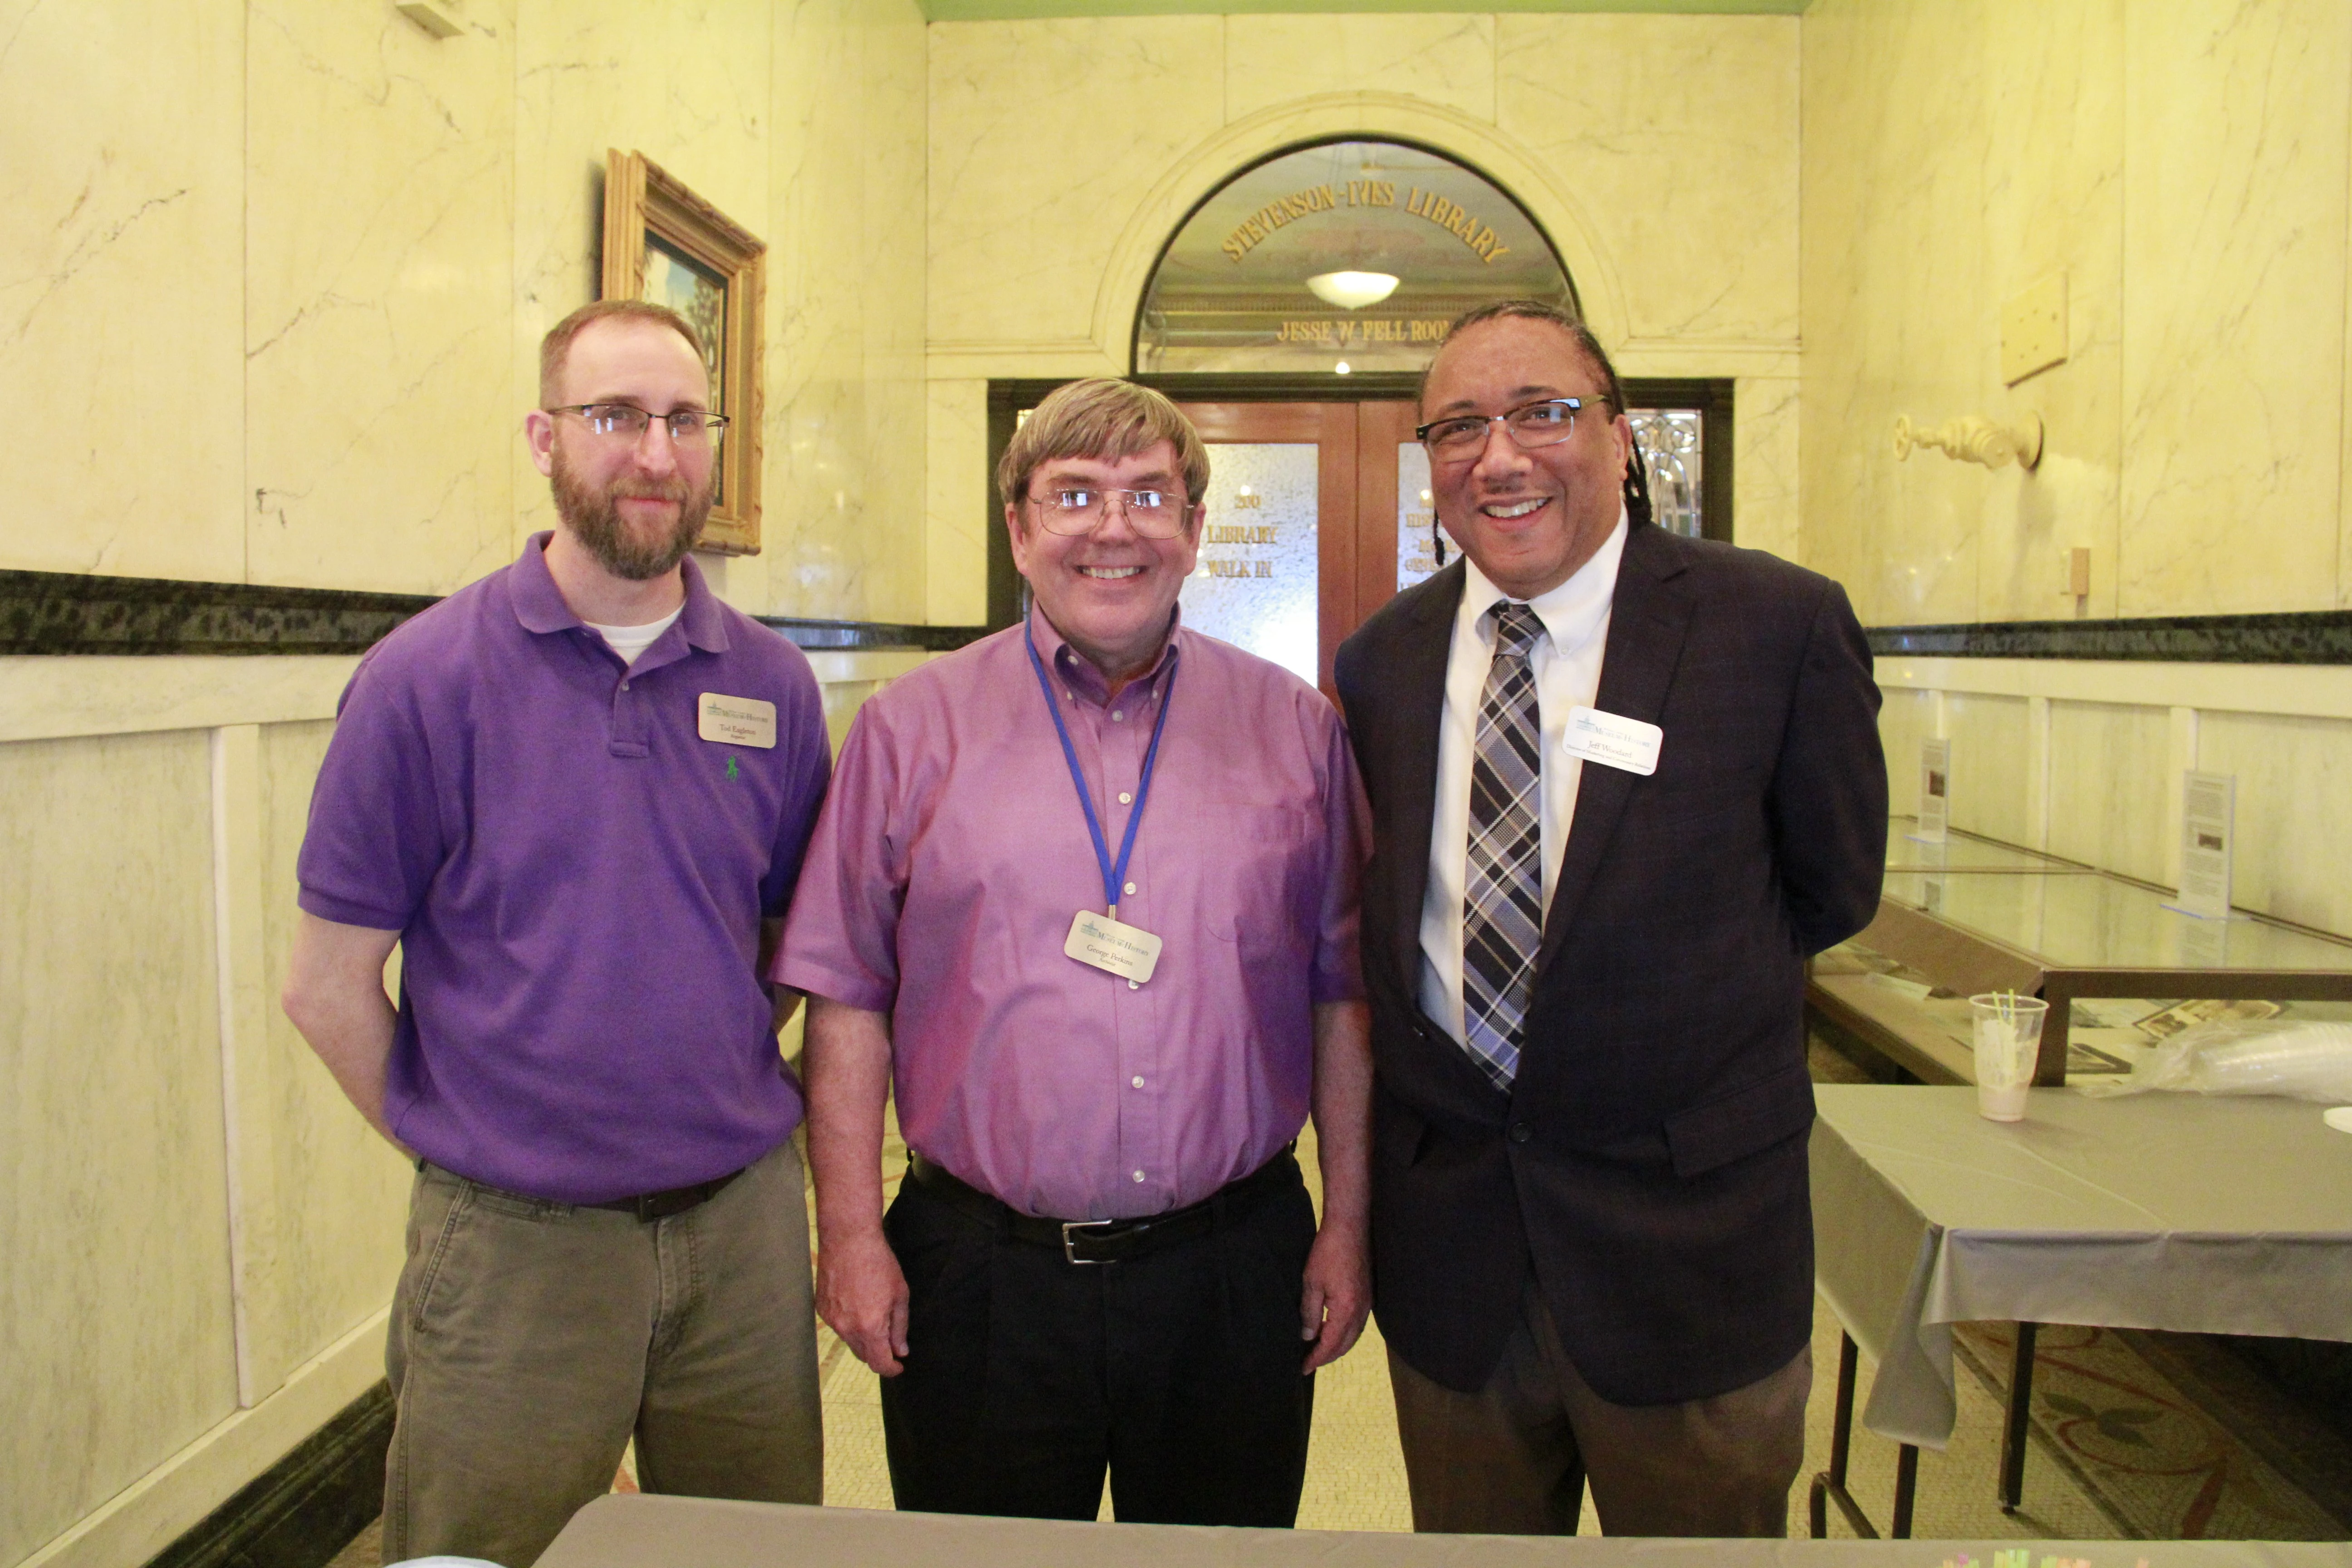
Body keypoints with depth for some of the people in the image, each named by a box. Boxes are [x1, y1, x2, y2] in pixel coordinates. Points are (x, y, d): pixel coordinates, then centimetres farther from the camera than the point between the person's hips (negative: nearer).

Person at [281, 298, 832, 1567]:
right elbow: (328, 987, -4)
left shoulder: (772, 684, 1)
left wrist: (733, 1120, 5)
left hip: (744, 1228, 3)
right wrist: (460, 1144, 0)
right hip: (515, 1249, -3)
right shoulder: (424, 678, -8)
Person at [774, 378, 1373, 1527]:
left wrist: (1347, 1226, 4)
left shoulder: (1293, 728, 4)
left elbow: (1341, 992, 6)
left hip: (1234, 1273, 1)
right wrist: (849, 1232, -3)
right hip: (978, 1278, -1)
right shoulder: (915, 726, 0)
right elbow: (848, 994, 0)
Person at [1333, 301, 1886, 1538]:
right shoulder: (1381, 659, 1)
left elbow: (1832, 889, -1)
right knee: (1468, 1539, 21)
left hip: (1687, 1243, -3)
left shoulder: (1779, 625, -11)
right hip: (1443, 1235, 4)